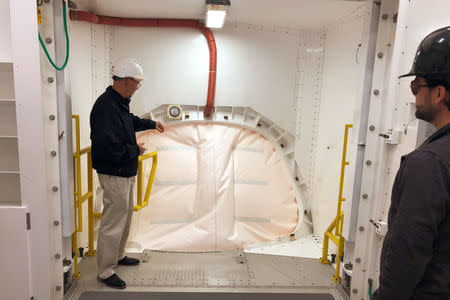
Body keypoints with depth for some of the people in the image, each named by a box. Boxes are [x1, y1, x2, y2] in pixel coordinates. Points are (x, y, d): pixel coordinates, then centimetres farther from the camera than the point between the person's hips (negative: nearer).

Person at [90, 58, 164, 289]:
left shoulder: (119, 102, 7)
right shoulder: (106, 107, -26)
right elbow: (107, 149, -31)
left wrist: (151, 124, 37)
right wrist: (136, 150, -18)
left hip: (126, 173, 11)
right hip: (114, 175, -10)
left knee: (125, 216, 23)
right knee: (113, 223, 2)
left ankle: (118, 255, 42)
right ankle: (105, 272, 19)